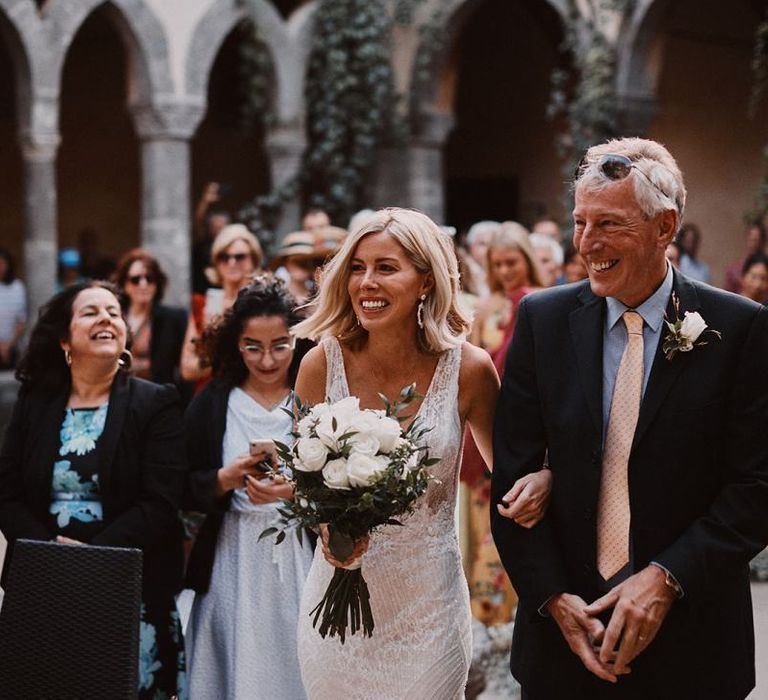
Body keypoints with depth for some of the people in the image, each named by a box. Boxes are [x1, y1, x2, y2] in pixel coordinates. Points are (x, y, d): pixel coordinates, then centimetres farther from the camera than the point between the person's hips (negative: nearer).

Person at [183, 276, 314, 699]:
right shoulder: (211, 403, 5)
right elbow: (185, 490, 4)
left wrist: (297, 491, -21)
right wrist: (227, 479, -14)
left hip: (302, 565, -1)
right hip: (232, 569, 1)